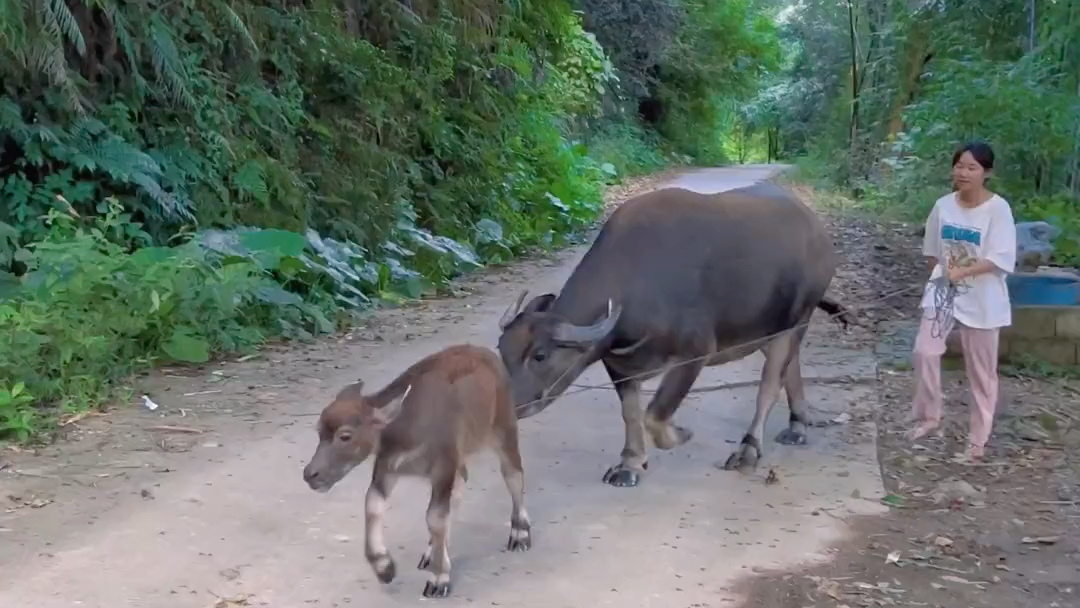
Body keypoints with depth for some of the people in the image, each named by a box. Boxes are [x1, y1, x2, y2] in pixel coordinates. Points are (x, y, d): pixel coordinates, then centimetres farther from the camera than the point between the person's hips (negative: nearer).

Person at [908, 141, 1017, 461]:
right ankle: (929, 417, 15)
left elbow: (1001, 259, -21)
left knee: (981, 370, 6)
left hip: (981, 299, -4)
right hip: (943, 291, 4)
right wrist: (939, 278, 5)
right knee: (924, 351, -6)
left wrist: (962, 272, -29)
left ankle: (978, 438, 18)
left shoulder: (998, 208, -16)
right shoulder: (944, 205, -2)